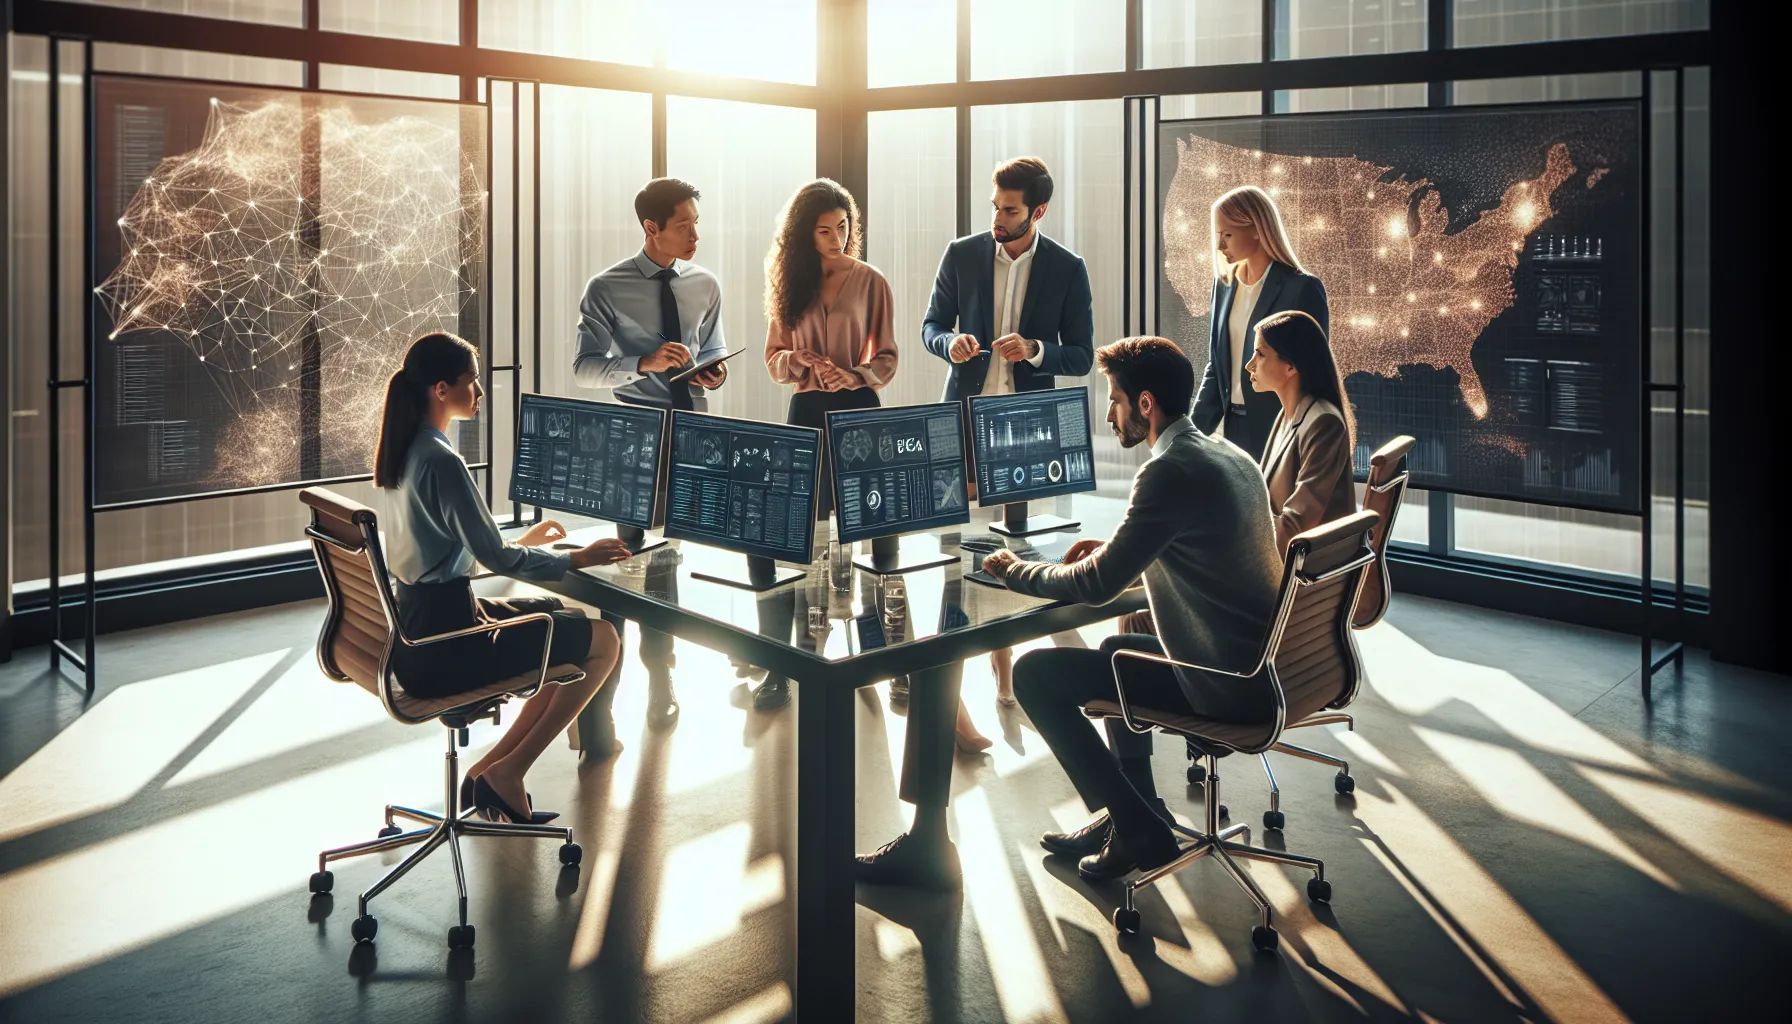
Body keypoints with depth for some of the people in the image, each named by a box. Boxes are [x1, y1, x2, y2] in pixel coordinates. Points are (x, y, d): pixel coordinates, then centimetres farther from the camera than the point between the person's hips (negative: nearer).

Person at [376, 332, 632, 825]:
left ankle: (493, 767, 16)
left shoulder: (409, 450, 9)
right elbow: (494, 556, -19)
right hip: (441, 644, -10)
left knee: (575, 621, 20)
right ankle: (506, 772, 3)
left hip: (414, 625, 10)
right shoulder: (441, 461, -21)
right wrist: (574, 559, -7)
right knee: (604, 640, -2)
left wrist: (521, 542, 25)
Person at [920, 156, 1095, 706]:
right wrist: (950, 342, -13)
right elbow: (931, 326, 10)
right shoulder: (961, 255, 3)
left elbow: (1081, 356, 1)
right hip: (965, 414, 1)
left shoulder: (1067, 269, -1)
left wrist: (1034, 350, -18)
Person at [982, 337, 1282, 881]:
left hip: (1230, 687, -10)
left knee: (1034, 673, -6)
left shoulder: (1170, 470, -19)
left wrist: (1015, 571, 0)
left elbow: (1097, 585, -18)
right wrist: (1113, 549, 15)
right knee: (1119, 647, 32)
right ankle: (1130, 811, 32)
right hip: (1265, 666, 10)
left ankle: (1139, 830, 2)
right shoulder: (1230, 455, 10)